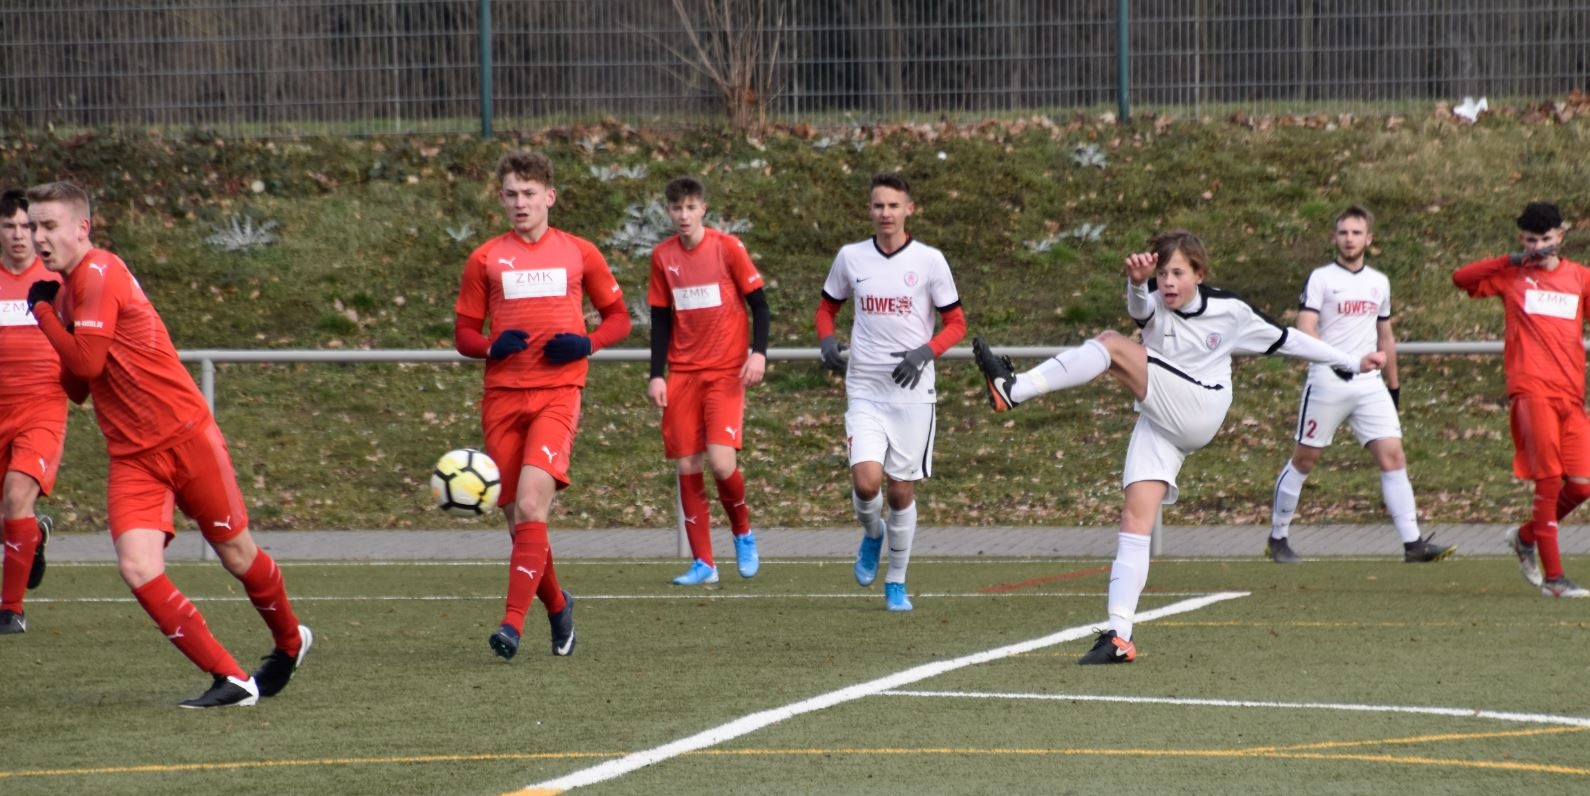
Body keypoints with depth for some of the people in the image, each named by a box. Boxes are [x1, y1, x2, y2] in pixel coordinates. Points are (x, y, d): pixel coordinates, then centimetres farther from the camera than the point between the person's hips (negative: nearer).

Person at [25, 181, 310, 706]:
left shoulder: (99, 273, -13)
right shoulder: (64, 289, 13)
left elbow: (87, 364, -20)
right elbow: (76, 388, 17)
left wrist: (42, 310, -8)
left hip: (185, 437, -7)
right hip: (131, 457, 7)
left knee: (237, 555, 8)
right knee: (137, 568, -13)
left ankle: (290, 641, 36)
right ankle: (230, 680, -8)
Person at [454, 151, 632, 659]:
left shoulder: (579, 254, 8)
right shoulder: (486, 260, 9)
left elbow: (618, 317, 15)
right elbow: (464, 334, 11)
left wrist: (587, 344, -6)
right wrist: (492, 347, -11)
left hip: (557, 394, -3)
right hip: (502, 397, 3)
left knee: (531, 505, -21)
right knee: (518, 520, 4)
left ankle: (513, 623, -25)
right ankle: (557, 607, 29)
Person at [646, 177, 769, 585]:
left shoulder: (728, 248, -4)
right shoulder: (663, 256, 6)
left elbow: (759, 304, -2)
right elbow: (661, 320, 11)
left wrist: (758, 353, -15)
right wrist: (657, 375, 3)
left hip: (726, 372, -4)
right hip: (682, 375, 4)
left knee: (721, 462, -16)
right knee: (687, 466, -1)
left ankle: (743, 532, 13)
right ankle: (702, 563, 7)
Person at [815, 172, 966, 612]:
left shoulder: (929, 261, -3)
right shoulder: (851, 258, 3)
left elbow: (956, 324, 2)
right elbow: (827, 308, 18)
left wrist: (924, 353, -16)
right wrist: (828, 340, -3)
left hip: (913, 391, -1)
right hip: (864, 390, 1)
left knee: (901, 491, 3)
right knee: (866, 482, -17)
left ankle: (896, 583, 21)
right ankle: (872, 534, 18)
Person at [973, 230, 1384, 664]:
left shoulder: (1229, 310, 0)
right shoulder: (1154, 305, 1)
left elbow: (1285, 340, 10)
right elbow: (1139, 306, -25)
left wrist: (1353, 363, 14)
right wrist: (1136, 281, -49)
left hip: (1198, 410, -3)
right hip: (1159, 424, 3)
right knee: (1135, 519, -12)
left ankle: (1014, 390, -32)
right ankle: (1119, 636, -13)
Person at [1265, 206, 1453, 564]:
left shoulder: (1379, 283, 14)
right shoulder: (1321, 278, -3)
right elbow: (1304, 330, -14)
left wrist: (1393, 385, 24)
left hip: (1370, 386, 4)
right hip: (1327, 383, -4)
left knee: (1393, 455, -8)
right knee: (1304, 458, 5)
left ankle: (1412, 543, -11)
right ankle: (1277, 538, 19)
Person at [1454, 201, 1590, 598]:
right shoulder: (1512, 276, 6)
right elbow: (1461, 278, -6)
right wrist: (1513, 261, -9)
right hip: (1531, 390, -4)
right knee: (1550, 481, -12)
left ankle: (1526, 536, 26)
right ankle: (1553, 577, -8)